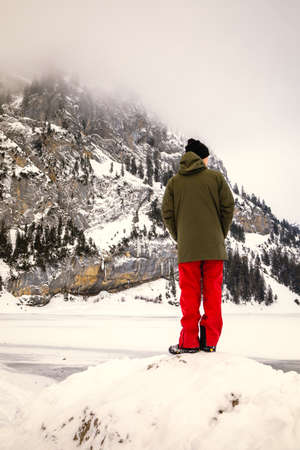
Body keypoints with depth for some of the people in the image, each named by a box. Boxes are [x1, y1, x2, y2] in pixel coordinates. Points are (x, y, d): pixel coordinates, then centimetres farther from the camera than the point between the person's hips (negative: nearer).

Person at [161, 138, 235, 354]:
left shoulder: (174, 181, 8)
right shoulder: (216, 177, 4)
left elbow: (167, 213, 3)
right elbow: (228, 207, 1)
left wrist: (179, 238, 12)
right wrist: (221, 235, 11)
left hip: (187, 247, 1)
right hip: (214, 246, 0)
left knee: (189, 294, 6)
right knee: (213, 292, 7)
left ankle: (189, 342, 8)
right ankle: (210, 341, 9)